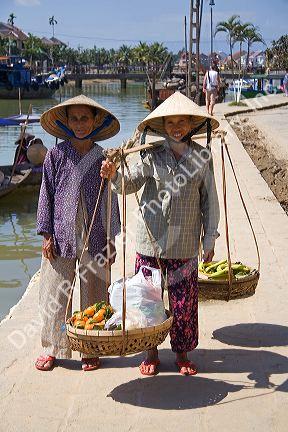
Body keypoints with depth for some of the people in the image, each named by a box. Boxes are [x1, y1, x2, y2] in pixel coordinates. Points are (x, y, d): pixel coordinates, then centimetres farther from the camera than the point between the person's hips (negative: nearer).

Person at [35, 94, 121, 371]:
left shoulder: (103, 158, 4)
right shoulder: (56, 155, 1)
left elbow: (110, 200, 7)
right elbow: (47, 195, 3)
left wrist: (111, 241, 5)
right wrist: (46, 234, -3)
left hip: (94, 239, 1)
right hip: (61, 236, -1)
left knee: (93, 294, 7)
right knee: (54, 293, 4)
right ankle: (52, 347, 20)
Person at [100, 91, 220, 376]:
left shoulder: (202, 157, 1)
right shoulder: (152, 156, 0)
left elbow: (209, 200, 5)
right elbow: (130, 184, -8)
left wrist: (210, 239, 6)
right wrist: (113, 175, -30)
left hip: (185, 245, 0)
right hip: (150, 242, 1)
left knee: (184, 302, 6)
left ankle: (182, 354, 26)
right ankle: (151, 352, 27)